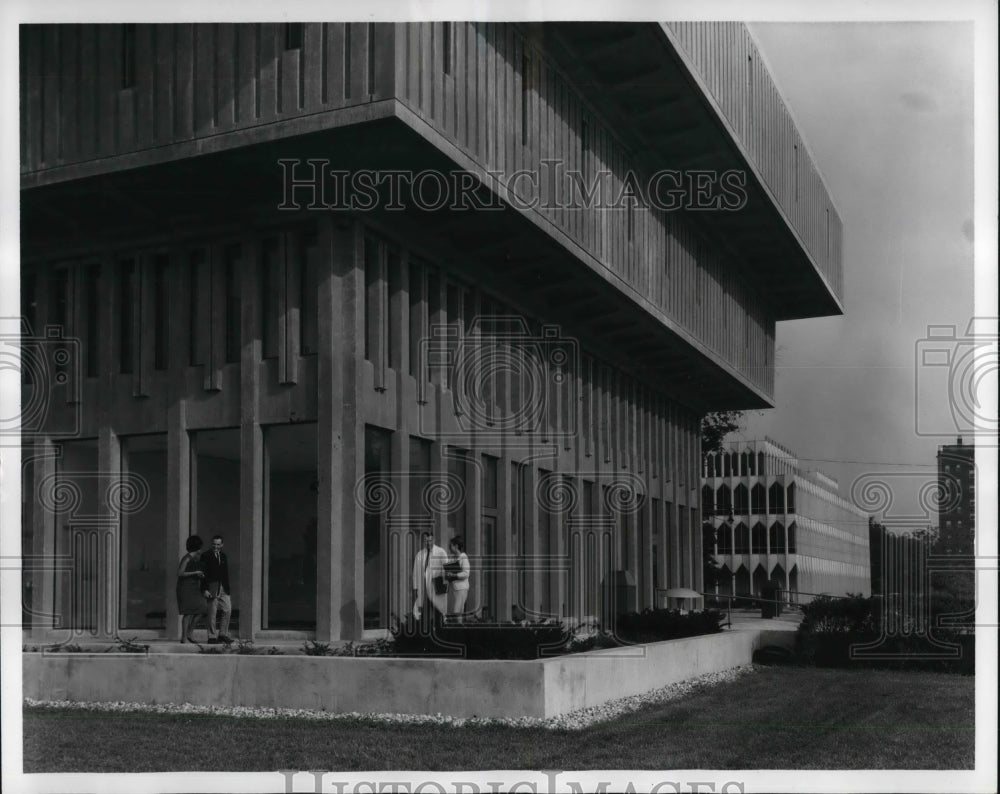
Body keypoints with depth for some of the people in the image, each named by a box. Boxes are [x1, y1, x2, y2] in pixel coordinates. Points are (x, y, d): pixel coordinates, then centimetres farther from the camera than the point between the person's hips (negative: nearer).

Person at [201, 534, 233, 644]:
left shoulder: (223, 556, 14)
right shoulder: (206, 556, -5)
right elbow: (203, 574, -9)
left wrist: (227, 588, 14)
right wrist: (205, 589, -17)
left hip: (223, 588, 6)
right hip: (211, 588, -6)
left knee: (228, 609, 2)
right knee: (212, 612, -2)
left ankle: (223, 634, 10)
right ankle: (212, 637, 3)